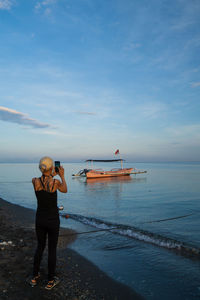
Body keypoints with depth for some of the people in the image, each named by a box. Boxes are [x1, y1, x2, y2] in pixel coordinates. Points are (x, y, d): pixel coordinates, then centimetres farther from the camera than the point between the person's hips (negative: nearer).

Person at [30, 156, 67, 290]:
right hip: (53, 220, -3)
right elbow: (65, 190, 2)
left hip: (40, 219, 4)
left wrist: (52, 175, 18)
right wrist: (62, 176, 12)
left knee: (40, 246, 24)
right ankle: (51, 281, 28)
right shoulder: (56, 182, -21)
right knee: (52, 249, 14)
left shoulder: (35, 181, -12)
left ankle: (35, 277, 36)